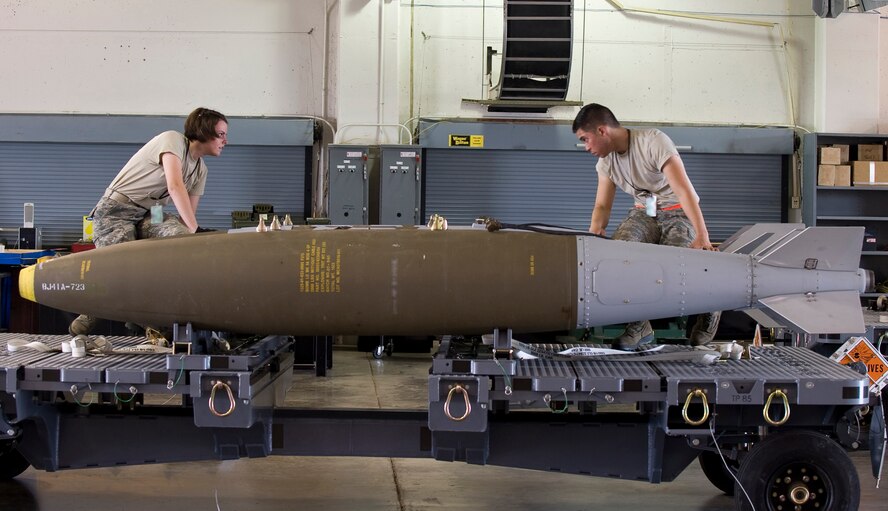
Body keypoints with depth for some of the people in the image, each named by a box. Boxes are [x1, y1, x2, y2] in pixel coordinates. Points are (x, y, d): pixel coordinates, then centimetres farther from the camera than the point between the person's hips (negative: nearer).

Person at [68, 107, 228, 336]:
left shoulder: (201, 170, 10)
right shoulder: (173, 140, -14)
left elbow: (187, 215, 7)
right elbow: (175, 186, -28)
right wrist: (195, 229, -35)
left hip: (149, 215, 7)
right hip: (116, 211, -7)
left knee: (182, 236, -24)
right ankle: (81, 327, 2)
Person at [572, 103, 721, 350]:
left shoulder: (653, 142, -23)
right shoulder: (605, 162, 0)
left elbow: (684, 190, -30)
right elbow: (602, 206, 5)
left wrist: (702, 237, -40)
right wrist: (593, 237, -17)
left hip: (678, 212, -5)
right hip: (644, 212, 5)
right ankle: (638, 324, -12)